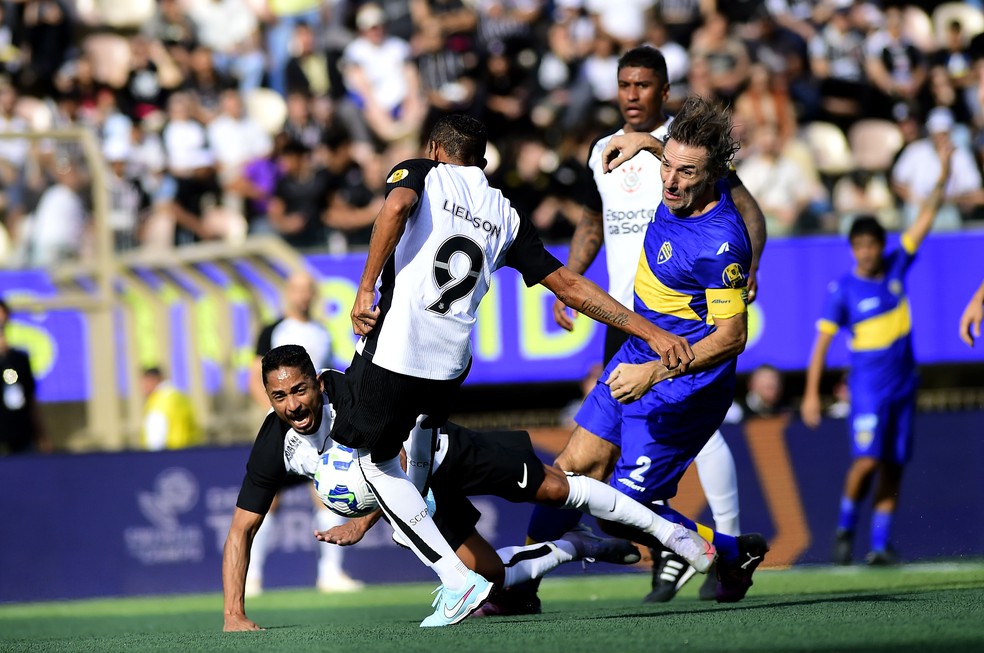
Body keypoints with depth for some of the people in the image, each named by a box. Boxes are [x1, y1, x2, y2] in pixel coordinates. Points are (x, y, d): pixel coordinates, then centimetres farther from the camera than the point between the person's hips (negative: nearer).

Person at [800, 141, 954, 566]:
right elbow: (822, 342, -8)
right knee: (867, 459, -15)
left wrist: (942, 179, -9)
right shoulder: (843, 290, -8)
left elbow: (925, 219, 2)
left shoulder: (896, 267, 2)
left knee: (893, 465, 3)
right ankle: (846, 528, 7)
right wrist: (812, 393, -13)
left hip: (903, 383, 4)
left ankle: (880, 543, 8)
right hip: (868, 386, -4)